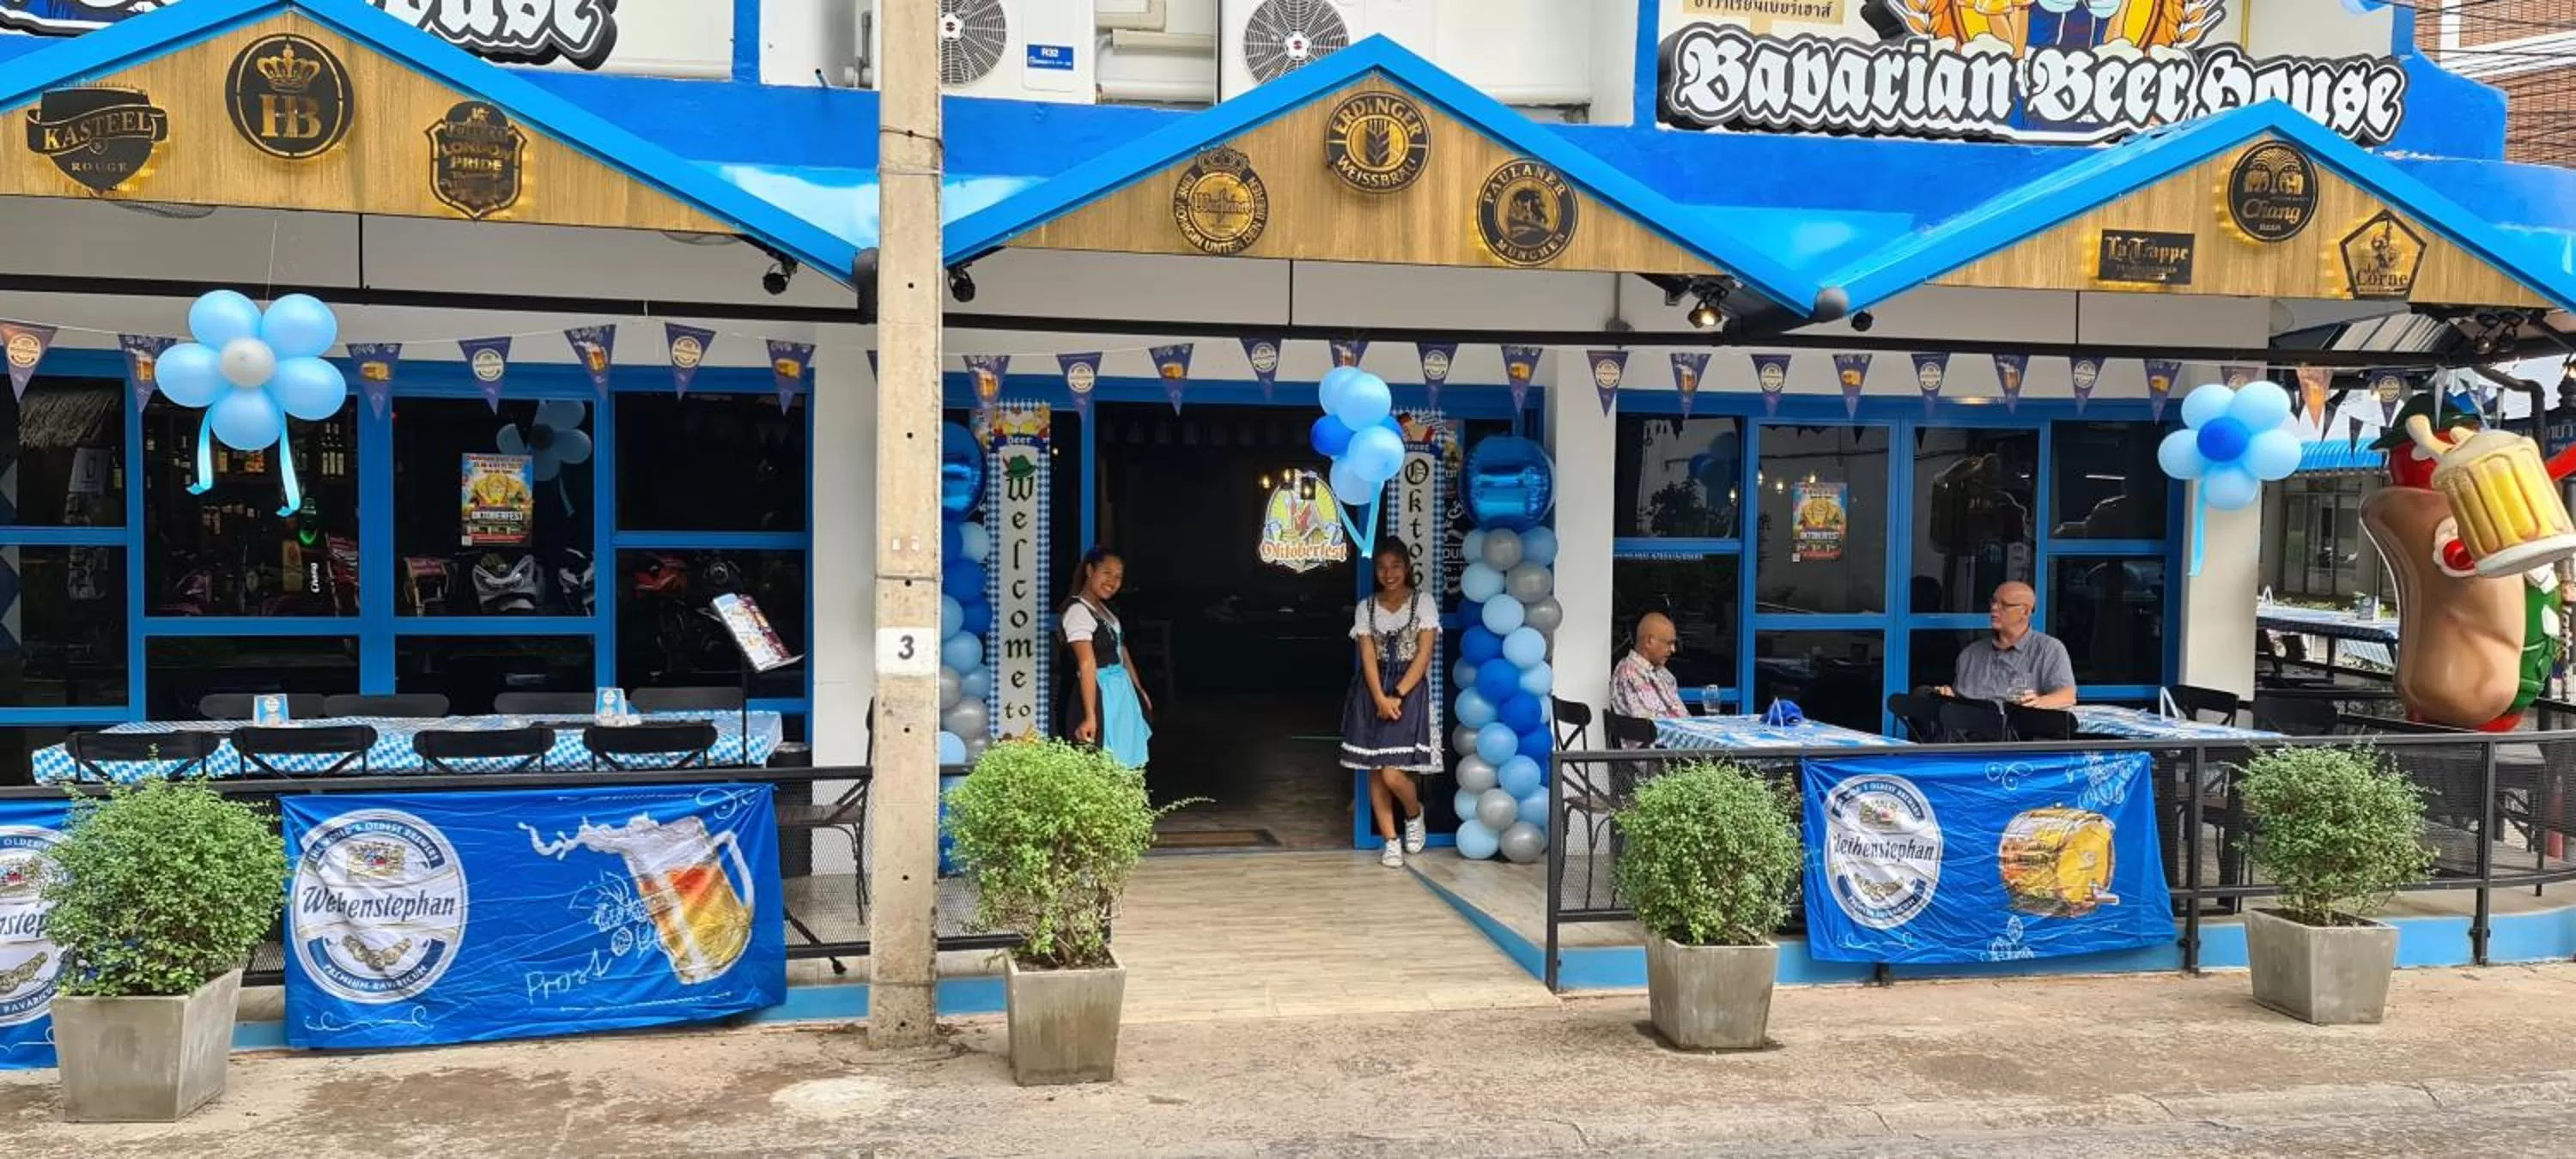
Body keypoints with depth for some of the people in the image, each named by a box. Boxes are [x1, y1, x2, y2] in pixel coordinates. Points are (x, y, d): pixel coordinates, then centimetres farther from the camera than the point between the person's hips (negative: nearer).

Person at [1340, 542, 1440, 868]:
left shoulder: (1423, 602, 0)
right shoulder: (1366, 607, 7)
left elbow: (1424, 654, -6)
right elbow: (1367, 656, -1)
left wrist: (1397, 695, -14)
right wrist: (1380, 698, -15)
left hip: (1409, 690, -3)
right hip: (1373, 691, 3)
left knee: (1393, 773, -13)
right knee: (1374, 771, 2)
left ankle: (1414, 814, 18)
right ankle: (1391, 841, 12)